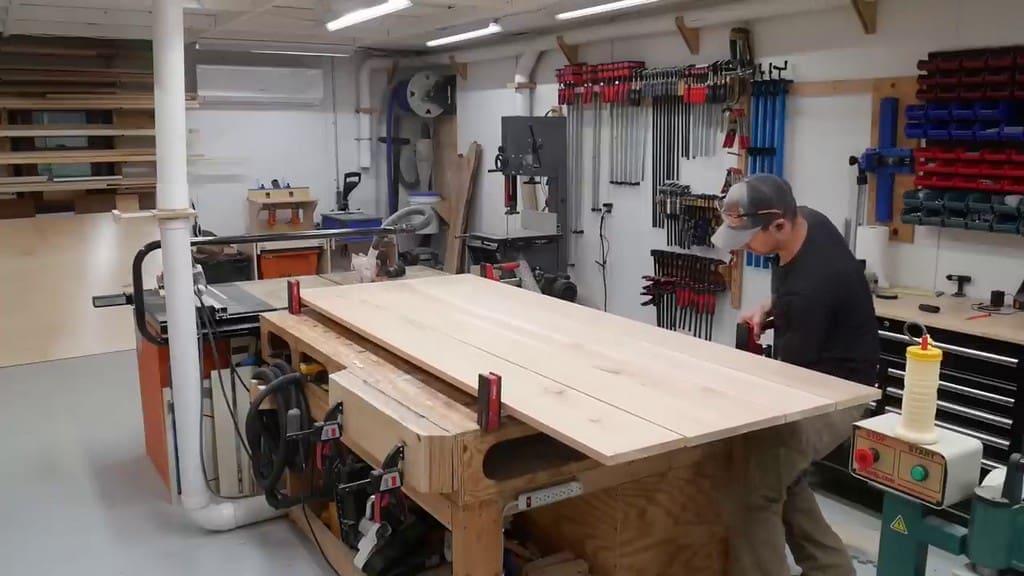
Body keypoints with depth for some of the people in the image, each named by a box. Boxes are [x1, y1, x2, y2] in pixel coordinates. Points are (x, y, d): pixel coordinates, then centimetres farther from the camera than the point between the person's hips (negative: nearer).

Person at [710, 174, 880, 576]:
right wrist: (768, 310, -2)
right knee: (780, 476, 17)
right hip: (813, 377, 10)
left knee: (753, 490, -16)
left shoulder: (811, 285, -33)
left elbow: (792, 371, -19)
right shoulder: (807, 221, -7)